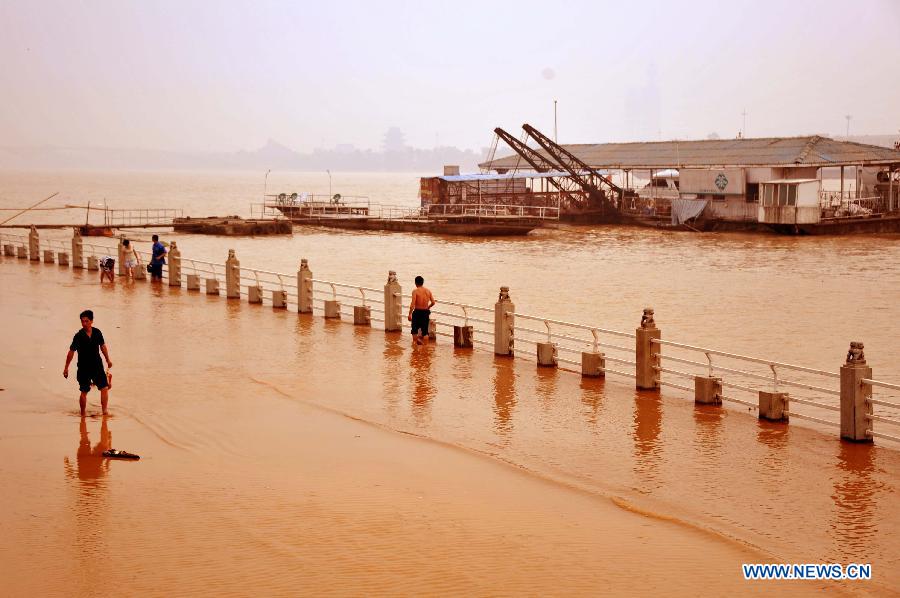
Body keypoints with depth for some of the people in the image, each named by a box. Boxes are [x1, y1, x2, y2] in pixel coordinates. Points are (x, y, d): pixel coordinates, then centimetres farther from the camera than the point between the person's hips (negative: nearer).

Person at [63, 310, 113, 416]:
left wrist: (108, 360, 22)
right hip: (83, 368, -3)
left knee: (104, 388, -4)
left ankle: (104, 411, 2)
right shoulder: (78, 336, -13)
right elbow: (71, 351, -8)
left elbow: (102, 346, 15)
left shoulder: (97, 332, -1)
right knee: (84, 392, 3)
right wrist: (66, 367, -6)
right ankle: (83, 414, 17)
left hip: (97, 366, 3)